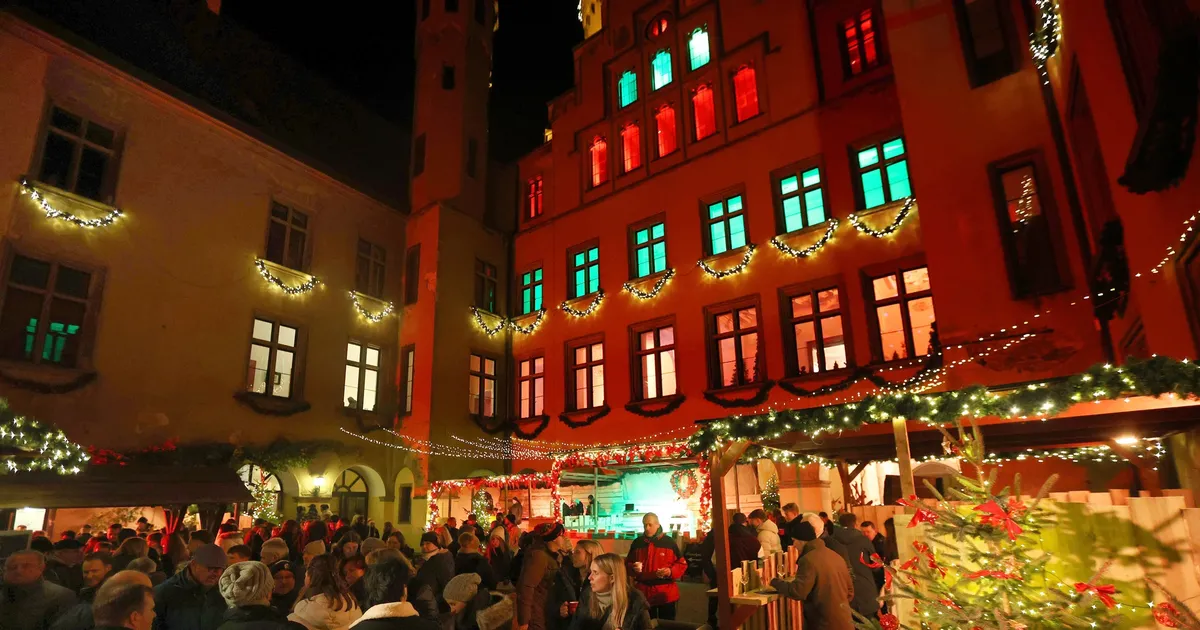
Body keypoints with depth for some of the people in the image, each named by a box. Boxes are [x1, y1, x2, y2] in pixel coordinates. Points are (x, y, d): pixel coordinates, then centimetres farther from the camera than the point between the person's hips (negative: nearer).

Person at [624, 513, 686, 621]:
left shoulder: (669, 542, -3)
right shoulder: (637, 543, 4)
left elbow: (682, 564, 0)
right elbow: (628, 563, 13)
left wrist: (671, 572, -17)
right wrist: (633, 568, -8)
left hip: (666, 593, -2)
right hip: (643, 592, 2)